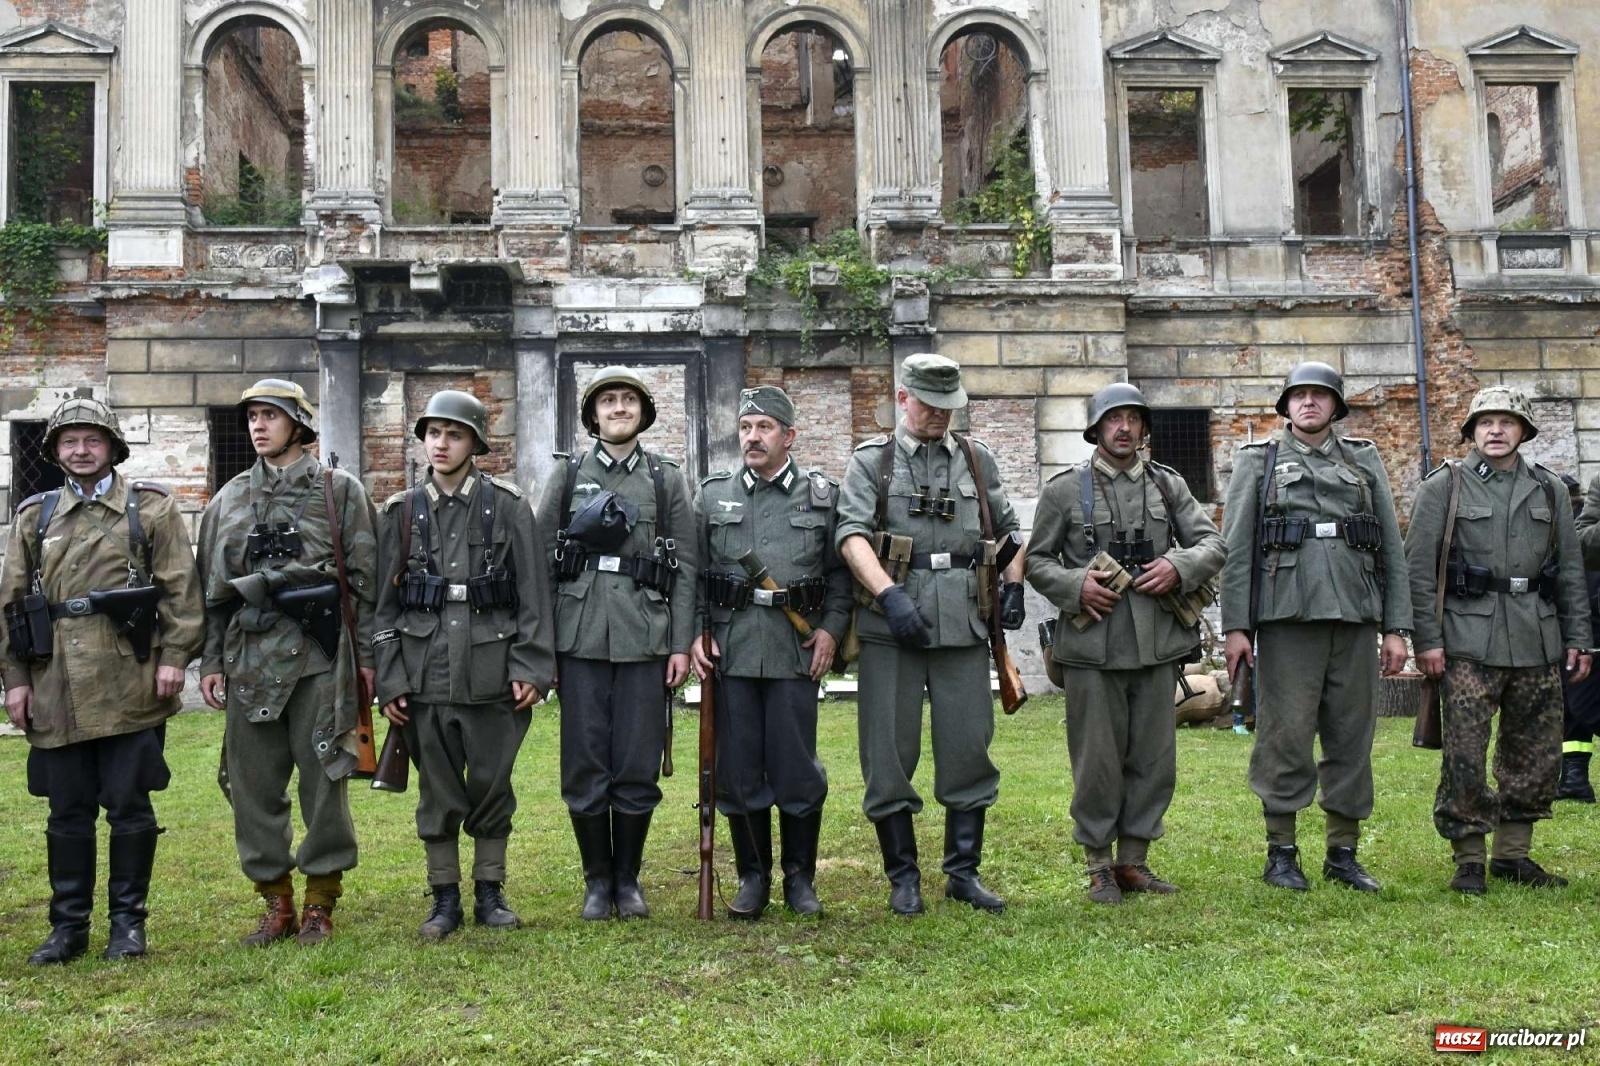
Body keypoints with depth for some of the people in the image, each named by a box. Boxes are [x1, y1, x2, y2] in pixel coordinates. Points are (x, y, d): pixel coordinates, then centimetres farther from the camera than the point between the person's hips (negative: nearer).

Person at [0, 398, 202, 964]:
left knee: (129, 808, 3)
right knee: (68, 812, 9)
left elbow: (180, 587, 0)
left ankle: (128, 921, 15)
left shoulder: (151, 506, 5)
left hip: (130, 687, -3)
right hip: (57, 692, 3)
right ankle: (69, 925, 20)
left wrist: (174, 656, -9)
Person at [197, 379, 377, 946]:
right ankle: (276, 900, 17)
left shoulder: (340, 490, 4)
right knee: (253, 781, 5)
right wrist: (210, 662, 8)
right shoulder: (228, 500, 14)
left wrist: (366, 655, -2)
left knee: (323, 777, -1)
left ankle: (320, 902, 10)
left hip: (319, 653, -3)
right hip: (249, 658, 4)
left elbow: (365, 578, 2)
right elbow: (213, 586, 14)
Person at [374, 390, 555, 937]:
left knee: (492, 785, 7)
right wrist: (388, 680, 1)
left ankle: (490, 893, 21)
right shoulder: (401, 512, 7)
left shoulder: (509, 507, 2)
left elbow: (533, 595, 0)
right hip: (425, 677, 1)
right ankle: (445, 899, 19)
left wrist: (531, 668, -6)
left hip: (493, 675, -1)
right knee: (437, 792, 7)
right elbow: (385, 604, 7)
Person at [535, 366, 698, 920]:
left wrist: (681, 644, -1)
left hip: (645, 640, 0)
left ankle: (628, 879, 18)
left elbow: (687, 566, 6)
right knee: (584, 768, 4)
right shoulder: (567, 474, 8)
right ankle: (597, 880, 18)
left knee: (638, 768, 4)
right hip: (580, 639, 0)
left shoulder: (667, 479, 9)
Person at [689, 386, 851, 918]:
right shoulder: (712, 495, 9)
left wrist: (831, 629, -4)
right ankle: (753, 877, 20)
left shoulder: (823, 495, 6)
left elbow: (842, 572, 8)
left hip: (797, 652, -1)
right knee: (738, 771, 6)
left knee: (798, 772, 3)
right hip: (730, 653, 1)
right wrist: (694, 636, -1)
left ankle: (800, 878, 18)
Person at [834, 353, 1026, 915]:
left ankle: (964, 872, 19)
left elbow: (1008, 529, 22)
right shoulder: (870, 461, 6)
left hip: (963, 624, 2)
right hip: (890, 625, -2)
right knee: (890, 754, 2)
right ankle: (903, 876, 15)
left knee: (968, 750, 5)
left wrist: (1014, 585, 5)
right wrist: (889, 593, -21)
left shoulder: (977, 460, 15)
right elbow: (851, 533, -8)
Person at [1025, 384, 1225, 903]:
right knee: (1097, 761, 2)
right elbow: (1037, 560, 5)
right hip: (1093, 646, -3)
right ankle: (1099, 867, 14)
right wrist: (1075, 585, -13)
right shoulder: (1065, 489, 3)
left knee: (1155, 759, 8)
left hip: (1158, 644, 3)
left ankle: (1134, 860, 22)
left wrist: (1179, 567, -12)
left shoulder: (1169, 485, 11)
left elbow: (1213, 544, 8)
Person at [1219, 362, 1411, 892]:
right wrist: (1235, 626, -6)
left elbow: (1392, 547, 12)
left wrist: (1396, 627, 5)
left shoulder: (1365, 461, 15)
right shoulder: (1258, 461, 8)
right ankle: (1281, 853, 8)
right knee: (1285, 735, -2)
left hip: (1356, 618, 3)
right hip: (1288, 617, -3)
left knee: (1352, 734, 6)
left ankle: (1343, 853, 17)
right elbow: (1236, 549, 2)